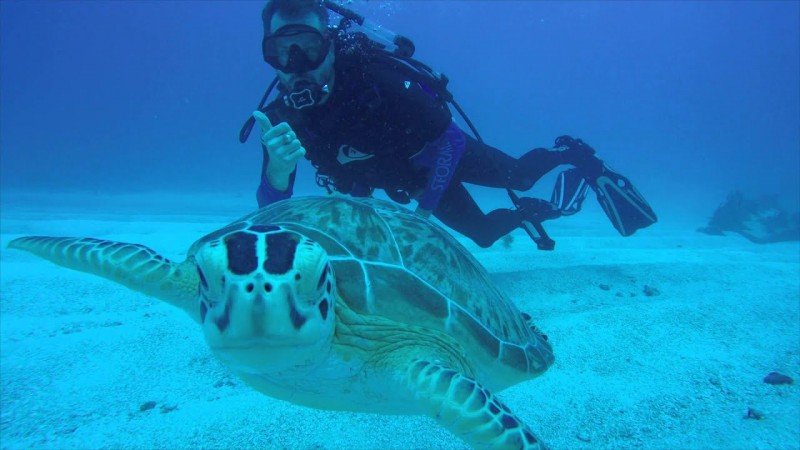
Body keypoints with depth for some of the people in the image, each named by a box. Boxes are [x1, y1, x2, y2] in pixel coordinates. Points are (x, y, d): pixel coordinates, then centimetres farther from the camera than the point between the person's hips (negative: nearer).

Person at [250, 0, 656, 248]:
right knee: (484, 232, 15)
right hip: (406, 180, 4)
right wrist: (278, 169, -51)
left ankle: (572, 153, 44)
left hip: (438, 151, -3)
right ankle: (539, 211, 44)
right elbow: (271, 211, -29)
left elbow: (448, 137, -30)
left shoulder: (371, 73, -36)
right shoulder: (281, 118, -24)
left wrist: (424, 209, -36)